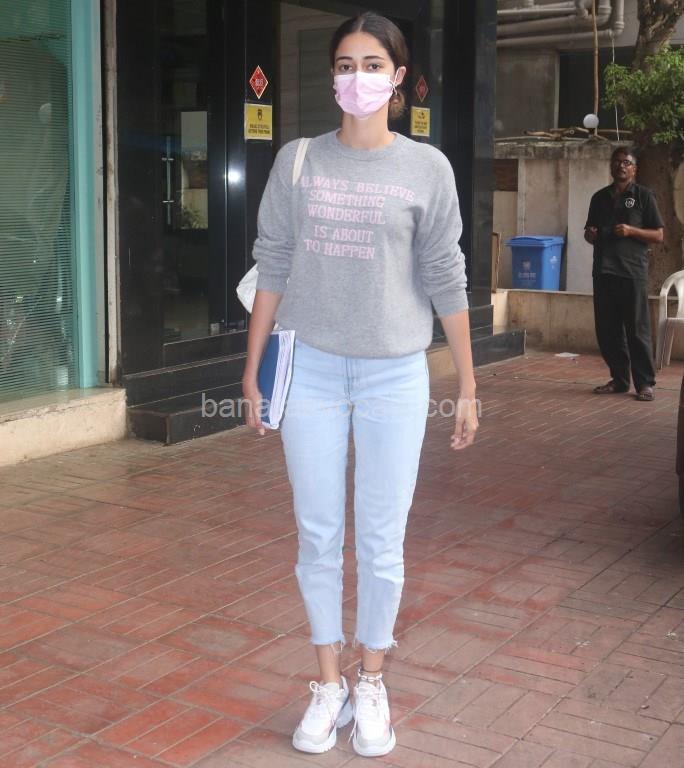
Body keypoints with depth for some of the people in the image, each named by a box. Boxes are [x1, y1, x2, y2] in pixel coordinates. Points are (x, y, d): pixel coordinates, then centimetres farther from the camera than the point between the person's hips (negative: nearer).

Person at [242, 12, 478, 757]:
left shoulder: (427, 169, 0)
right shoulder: (297, 161, 3)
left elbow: (445, 282, 1)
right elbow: (272, 270, 6)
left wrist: (468, 389, 1)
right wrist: (253, 368, 5)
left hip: (394, 375, -1)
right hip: (310, 370, 1)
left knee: (381, 541, 5)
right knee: (319, 536, 8)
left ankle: (371, 683, 24)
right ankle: (328, 684, 23)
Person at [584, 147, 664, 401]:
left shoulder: (644, 196, 4)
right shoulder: (600, 197, 16)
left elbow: (658, 235, 1)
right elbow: (590, 233, 25)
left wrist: (631, 231, -14)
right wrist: (590, 235, 2)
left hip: (633, 272, -5)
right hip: (604, 271, 5)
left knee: (637, 329, -5)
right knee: (607, 329, 6)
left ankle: (645, 383, 0)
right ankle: (619, 379, 16)